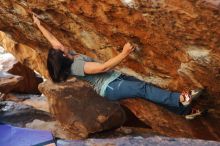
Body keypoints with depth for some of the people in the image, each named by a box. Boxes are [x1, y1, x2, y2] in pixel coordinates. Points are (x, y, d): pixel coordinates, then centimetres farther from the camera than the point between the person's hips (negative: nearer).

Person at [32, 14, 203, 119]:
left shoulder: (70, 55, 10)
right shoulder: (76, 65, -18)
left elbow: (52, 39, 20)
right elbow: (103, 67, -27)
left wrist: (39, 24, 21)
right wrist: (124, 54, -31)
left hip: (116, 78, 9)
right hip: (109, 87, -8)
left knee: (148, 87, -2)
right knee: (144, 89, -25)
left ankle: (184, 109, -1)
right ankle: (180, 100, -34)